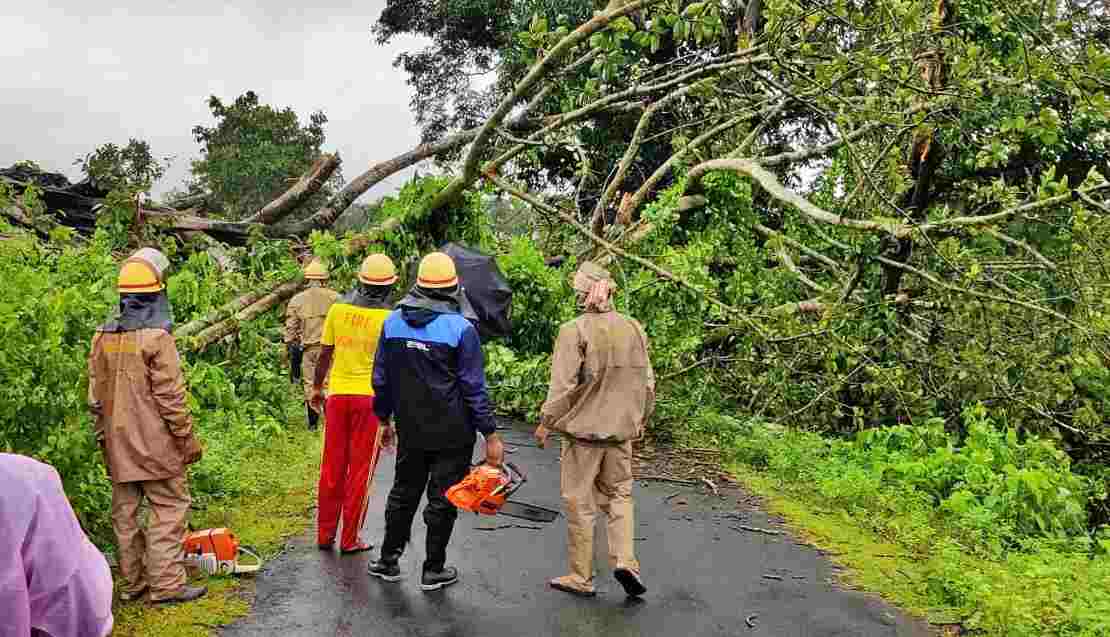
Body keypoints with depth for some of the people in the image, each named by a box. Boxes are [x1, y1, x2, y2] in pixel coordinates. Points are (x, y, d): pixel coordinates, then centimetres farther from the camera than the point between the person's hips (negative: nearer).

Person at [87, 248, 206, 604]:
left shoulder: (103, 336, 4)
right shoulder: (157, 337, -16)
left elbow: (95, 396, 10)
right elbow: (170, 397, -16)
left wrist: (103, 435, 20)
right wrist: (188, 439, -7)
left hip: (117, 444, 7)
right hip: (155, 443, -6)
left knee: (125, 512, 12)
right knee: (169, 508, 0)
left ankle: (132, 582, 20)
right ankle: (167, 584, -1)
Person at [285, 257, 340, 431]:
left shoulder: (297, 300, 4)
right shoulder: (335, 298, -1)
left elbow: (290, 329, 4)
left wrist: (291, 349, 11)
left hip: (307, 349, 1)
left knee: (309, 385, 9)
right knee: (329, 384, 5)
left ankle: (313, 423, 12)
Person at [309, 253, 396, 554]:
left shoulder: (338, 309, 0)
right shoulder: (389, 318, -10)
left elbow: (325, 353, 6)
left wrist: (317, 388, 19)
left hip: (338, 394, 3)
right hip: (370, 397, -3)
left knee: (332, 468, 13)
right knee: (360, 471, 6)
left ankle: (325, 534, 21)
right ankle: (350, 539, 11)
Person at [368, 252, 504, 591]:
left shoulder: (393, 321, 2)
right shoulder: (460, 328, -13)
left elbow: (381, 378, 9)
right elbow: (474, 388, -12)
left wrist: (385, 419, 21)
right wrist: (491, 435, -6)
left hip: (410, 430, 4)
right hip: (452, 433, -4)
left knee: (403, 493, 19)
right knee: (442, 499, 7)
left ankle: (388, 560, 28)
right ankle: (434, 570, 16)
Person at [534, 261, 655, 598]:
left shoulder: (574, 331, -15)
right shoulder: (634, 329, 4)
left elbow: (563, 385, -17)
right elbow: (647, 382, 10)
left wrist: (546, 422, -4)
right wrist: (641, 419, 23)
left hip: (583, 431, -5)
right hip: (621, 431, 5)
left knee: (580, 504, 6)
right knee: (618, 494, 19)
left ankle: (581, 577, 14)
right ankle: (624, 560, 5)